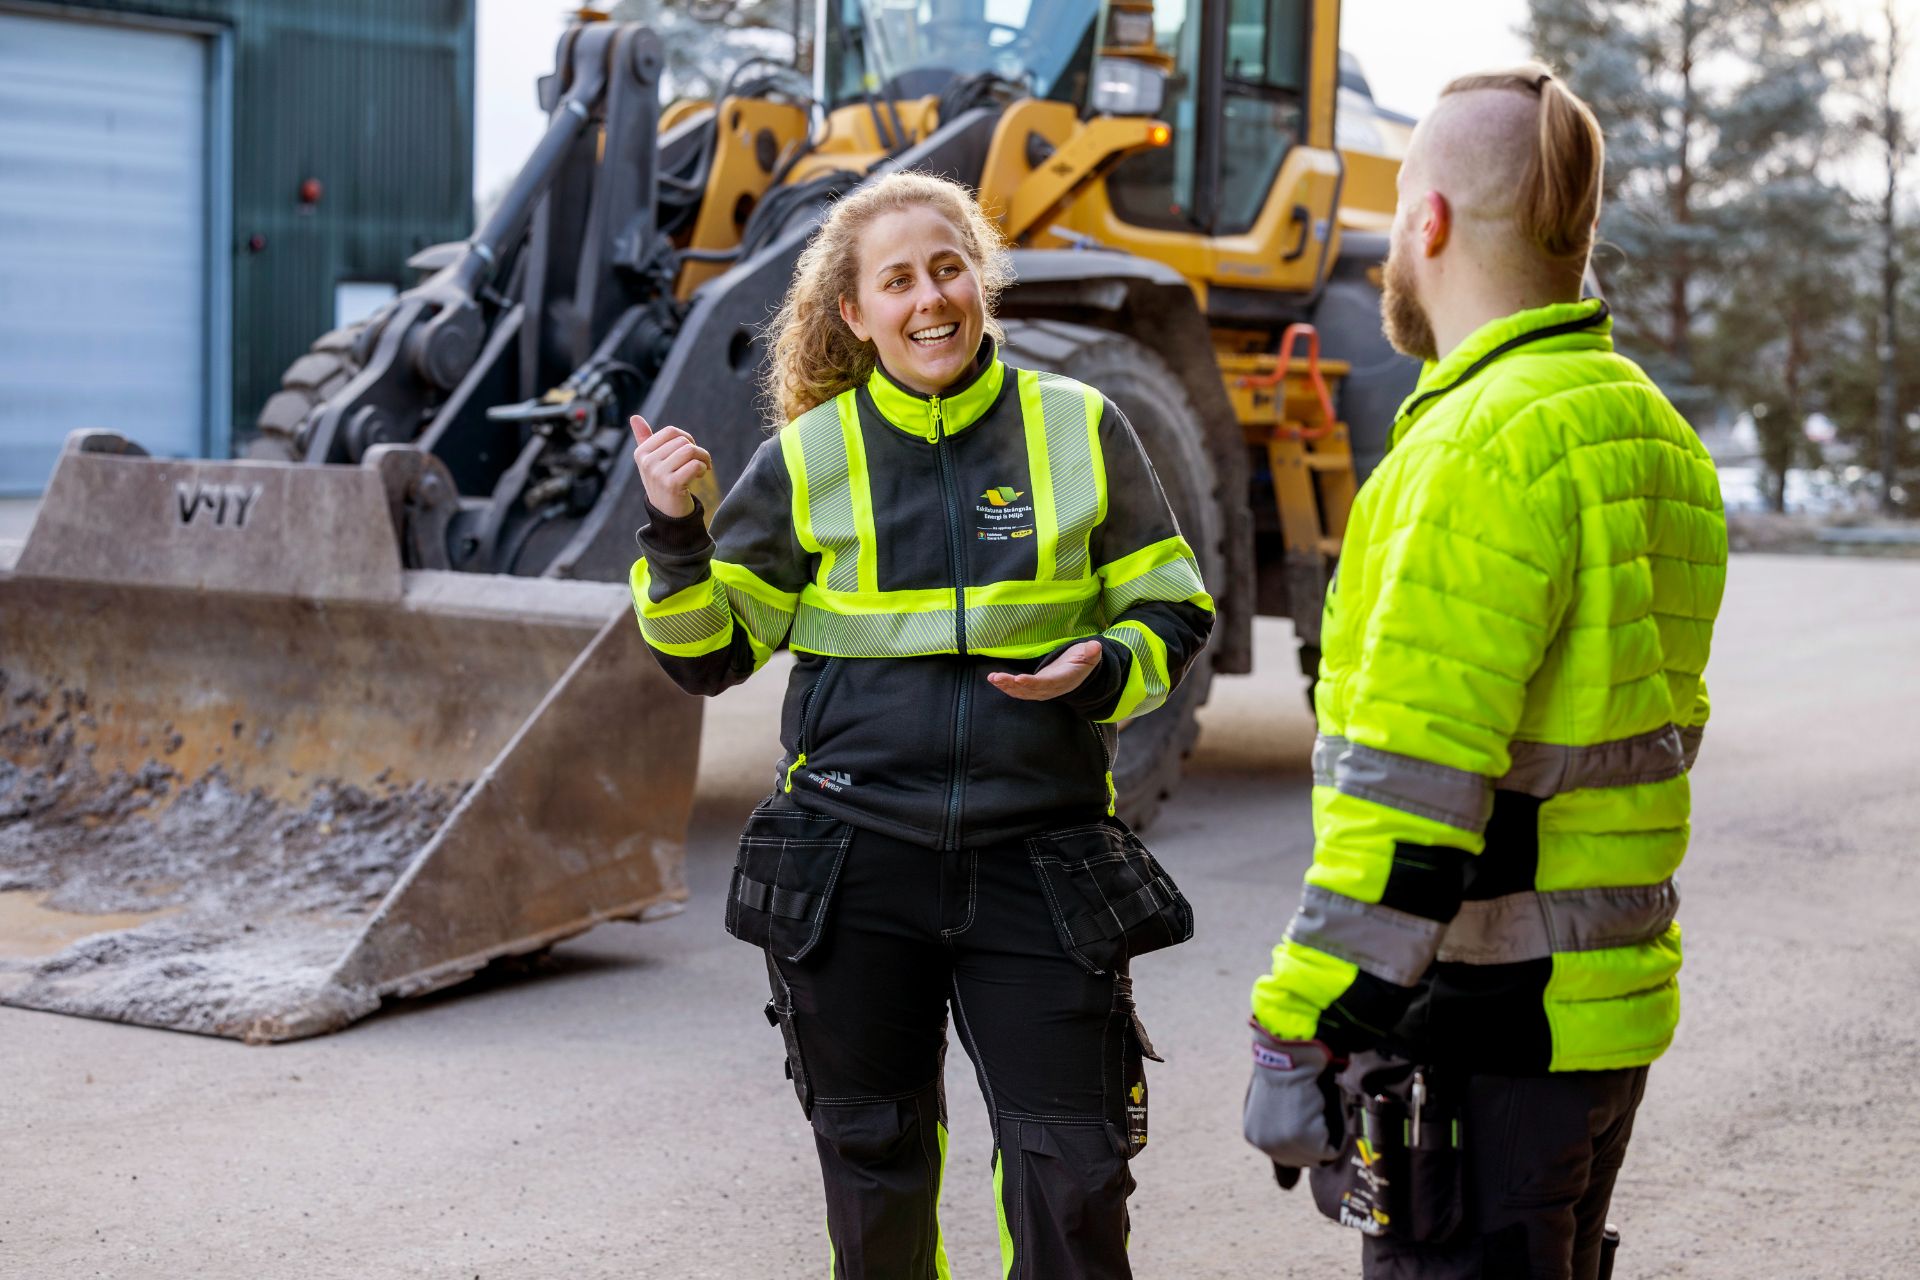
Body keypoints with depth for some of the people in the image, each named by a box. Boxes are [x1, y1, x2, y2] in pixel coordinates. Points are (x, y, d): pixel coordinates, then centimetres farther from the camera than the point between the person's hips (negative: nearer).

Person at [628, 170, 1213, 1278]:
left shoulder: (1079, 430, 3)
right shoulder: (809, 460, 4)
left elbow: (1174, 613, 9)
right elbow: (709, 653, 8)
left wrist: (1101, 672, -12)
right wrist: (674, 532, -9)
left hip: (1041, 862, -1)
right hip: (852, 869, 1)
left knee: (1074, 1182, -1)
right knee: (873, 1169, 13)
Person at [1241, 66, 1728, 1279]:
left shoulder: (1486, 447, -19)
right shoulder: (1655, 435, 12)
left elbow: (1410, 790, -24)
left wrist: (1298, 1036, -19)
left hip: (1483, 1032, -9)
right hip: (1610, 1004, 10)